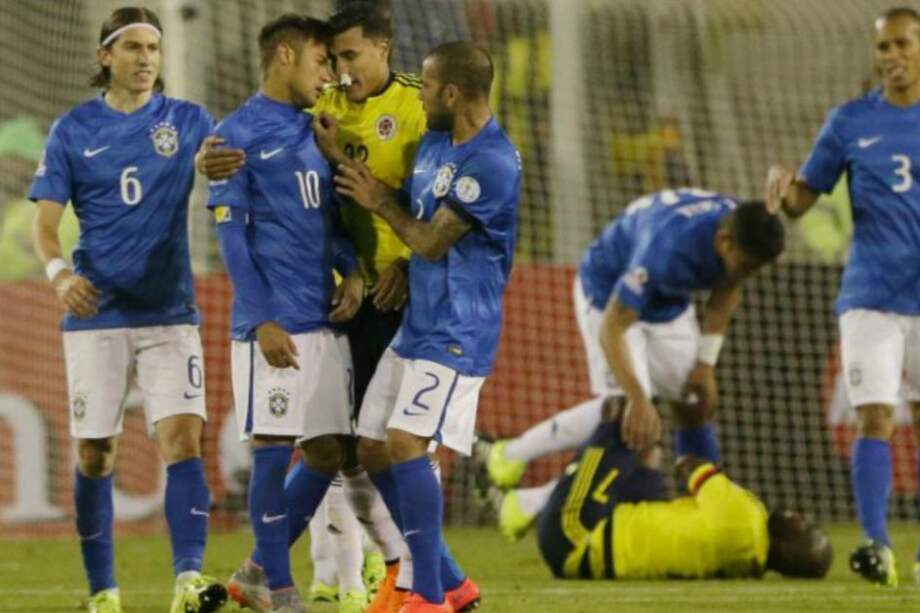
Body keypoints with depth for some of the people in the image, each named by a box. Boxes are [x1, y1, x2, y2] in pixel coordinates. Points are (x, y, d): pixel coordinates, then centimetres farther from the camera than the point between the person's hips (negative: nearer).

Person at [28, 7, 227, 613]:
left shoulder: (188, 121, 5)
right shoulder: (74, 130, 3)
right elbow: (45, 225, 1)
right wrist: (60, 273, -20)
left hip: (170, 312, 0)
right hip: (97, 314, 0)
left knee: (183, 439, -15)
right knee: (95, 455, 3)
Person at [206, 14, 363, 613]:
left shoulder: (315, 130, 17)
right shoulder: (237, 135, -3)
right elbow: (232, 235, -7)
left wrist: (351, 270, 1)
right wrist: (261, 320, -13)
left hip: (327, 318, 7)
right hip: (276, 326, -7)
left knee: (327, 455, 7)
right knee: (273, 452, -4)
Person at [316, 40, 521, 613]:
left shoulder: (493, 163, -19)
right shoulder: (435, 142, 10)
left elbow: (431, 242, -15)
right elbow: (407, 213, 17)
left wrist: (382, 203, 1)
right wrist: (339, 157, 12)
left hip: (457, 331, -10)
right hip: (416, 323, 10)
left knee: (405, 443, -20)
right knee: (373, 450, 9)